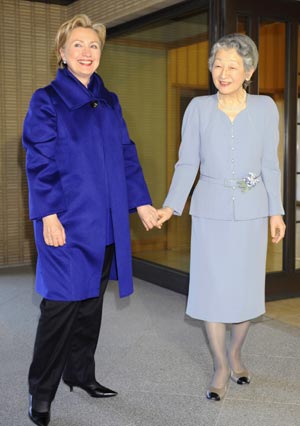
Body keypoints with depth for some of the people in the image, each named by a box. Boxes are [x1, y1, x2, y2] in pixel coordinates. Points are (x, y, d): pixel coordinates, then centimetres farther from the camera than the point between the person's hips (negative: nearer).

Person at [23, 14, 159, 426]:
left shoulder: (109, 102, 13)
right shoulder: (47, 101, -3)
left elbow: (126, 156, 13)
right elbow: (39, 164, -8)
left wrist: (142, 202, 7)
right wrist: (48, 216, -15)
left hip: (106, 221, 6)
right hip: (68, 221, -5)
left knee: (92, 300, 12)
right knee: (62, 303, -4)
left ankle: (81, 372, 29)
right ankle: (41, 392, 10)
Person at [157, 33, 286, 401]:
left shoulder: (265, 108, 0)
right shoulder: (198, 108, -3)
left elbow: (270, 164, 5)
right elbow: (187, 163, -1)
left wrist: (275, 211, 2)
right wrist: (171, 206, -11)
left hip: (250, 212, 1)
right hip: (210, 212, -1)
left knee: (247, 288, 7)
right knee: (211, 288, 1)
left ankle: (235, 353, 32)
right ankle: (220, 366, 18)